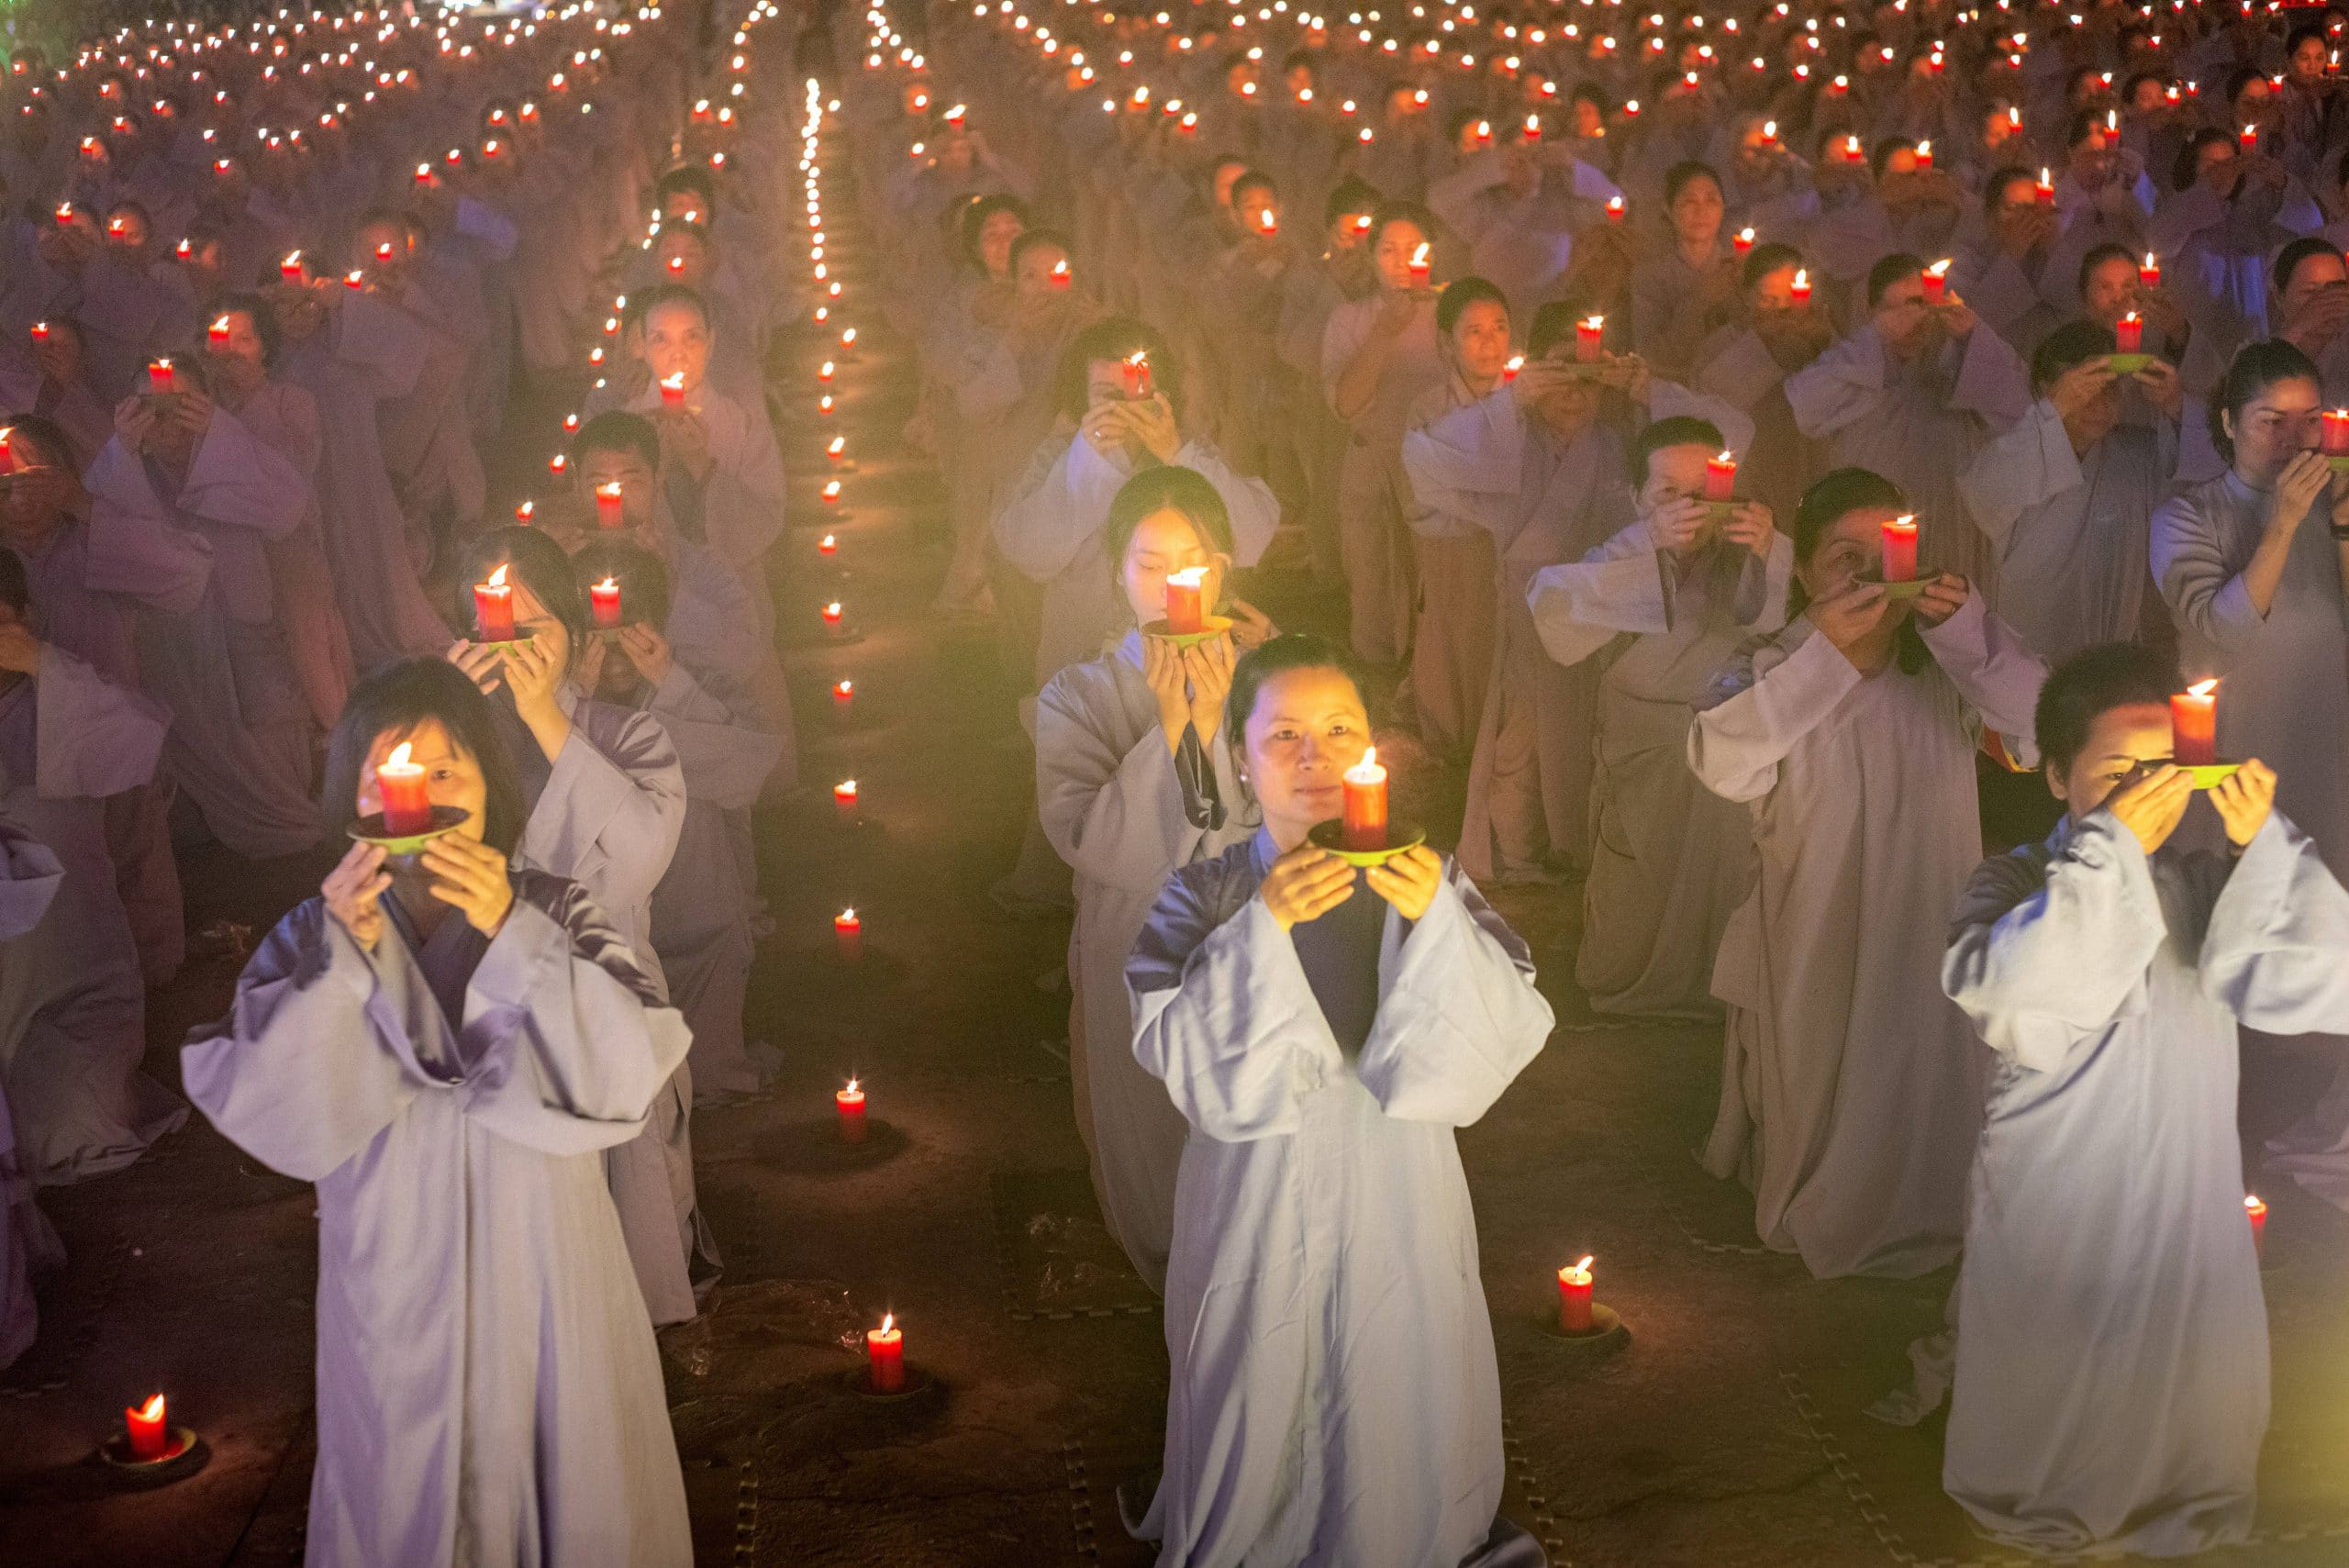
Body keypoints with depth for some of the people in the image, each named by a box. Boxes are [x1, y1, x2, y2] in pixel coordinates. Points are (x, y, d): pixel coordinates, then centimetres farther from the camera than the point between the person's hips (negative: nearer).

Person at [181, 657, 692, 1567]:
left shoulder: (552, 914, -4)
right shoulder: (313, 937, -3)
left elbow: (629, 1069, -18)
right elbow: (270, 1116, -14)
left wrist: (513, 934, -24)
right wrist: (344, 957, -22)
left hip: (545, 1284, 0)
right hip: (397, 1301, 0)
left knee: (569, 1491, 12)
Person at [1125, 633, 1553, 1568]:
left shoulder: (1427, 879, -5)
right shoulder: (1208, 895, -7)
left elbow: (1508, 1031, -14)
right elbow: (1181, 1054, -18)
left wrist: (1437, 919, -29)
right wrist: (1264, 927, -28)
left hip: (1397, 1190, 1)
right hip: (1260, 1200, -1)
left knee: (1397, 1394, 12)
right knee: (1263, 1402, 11)